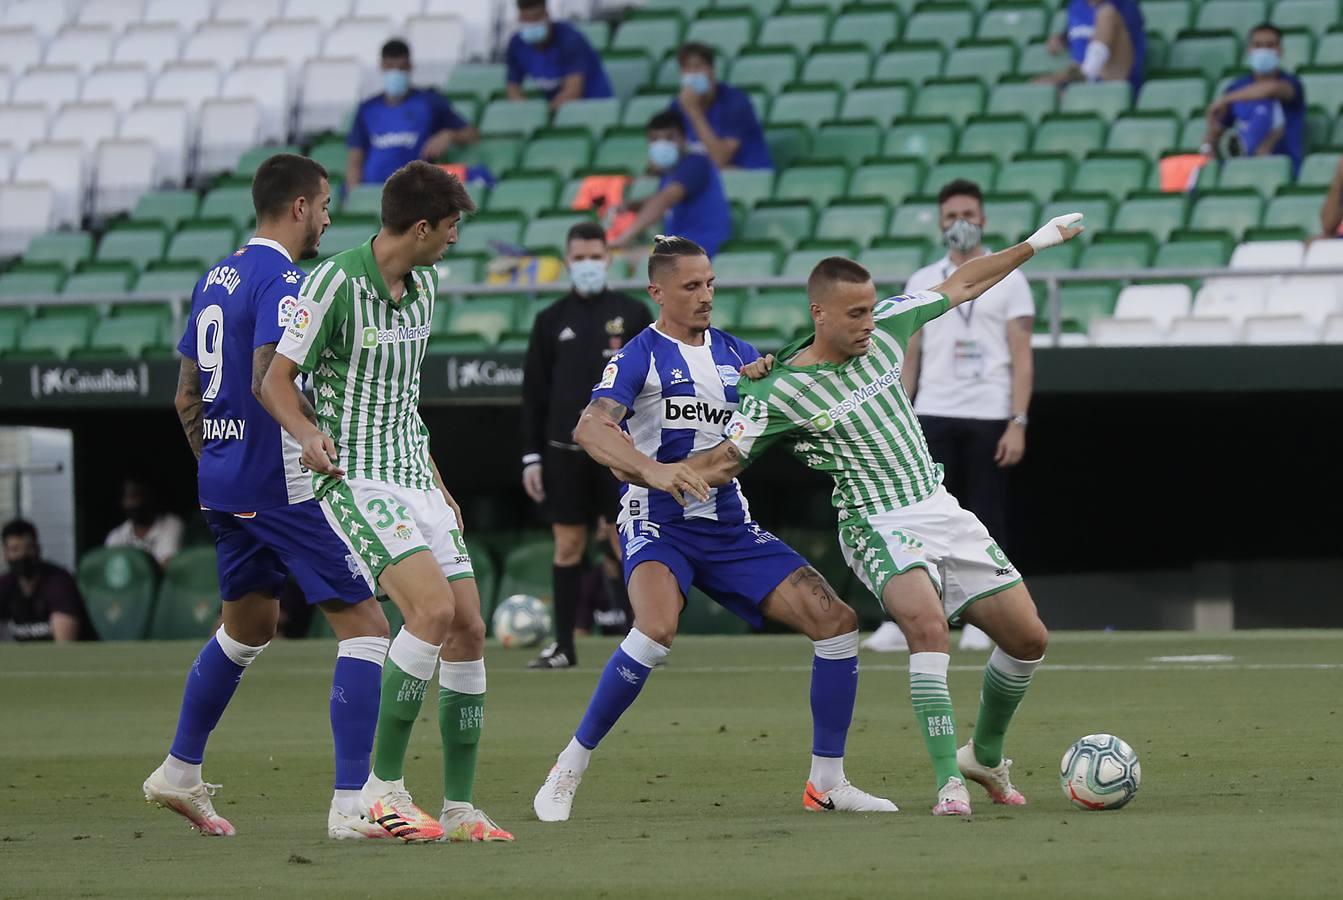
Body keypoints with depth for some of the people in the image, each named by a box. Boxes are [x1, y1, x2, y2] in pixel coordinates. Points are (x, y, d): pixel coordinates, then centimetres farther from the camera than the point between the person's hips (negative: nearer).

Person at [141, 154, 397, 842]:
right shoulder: (284, 282, -13)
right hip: (280, 483, -9)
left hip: (222, 479, 9)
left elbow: (187, 398, 18)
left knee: (248, 624, 26)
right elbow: (268, 382, -26)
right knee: (363, 626, -7)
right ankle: (351, 805, -13)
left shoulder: (215, 280, 14)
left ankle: (180, 772, 33)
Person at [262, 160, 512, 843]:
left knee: (468, 630, 1)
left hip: (413, 475, 8)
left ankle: (459, 808, 9)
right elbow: (276, 381, -10)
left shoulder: (423, 284, 11)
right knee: (433, 610, -24)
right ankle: (383, 788, -16)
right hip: (353, 478, -8)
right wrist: (310, 434, -29)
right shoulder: (334, 283, -13)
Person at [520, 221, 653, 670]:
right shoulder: (551, 320, 8)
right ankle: (563, 646, 8)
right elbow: (533, 393, 10)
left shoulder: (633, 314, 4)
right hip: (565, 450, 2)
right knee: (567, 546, 3)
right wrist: (531, 455, 5)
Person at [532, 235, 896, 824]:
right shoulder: (641, 356, -7)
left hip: (731, 527, 6)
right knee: (658, 627, -34)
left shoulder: (736, 354, 12)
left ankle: (827, 783, 6)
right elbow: (591, 428, -23)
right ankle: (568, 771, -19)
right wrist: (651, 470, -40)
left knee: (836, 620, -5)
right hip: (658, 523, -6)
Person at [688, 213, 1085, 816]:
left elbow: (962, 285, 16)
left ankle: (985, 755, 29)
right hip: (879, 527, -6)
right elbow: (724, 462, -5)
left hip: (942, 511, 6)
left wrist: (1037, 243, 20)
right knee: (928, 623, -34)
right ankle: (949, 781, -32)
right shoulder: (779, 392, -11)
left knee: (1028, 636, 4)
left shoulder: (884, 330, 3)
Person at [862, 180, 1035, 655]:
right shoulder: (922, 282, 12)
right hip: (933, 417, 2)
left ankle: (979, 621, 7)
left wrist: (1018, 423, -10)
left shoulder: (1008, 280, 4)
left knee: (987, 521, 0)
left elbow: (1022, 358, -1)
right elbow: (910, 358, 13)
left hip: (989, 417, -2)